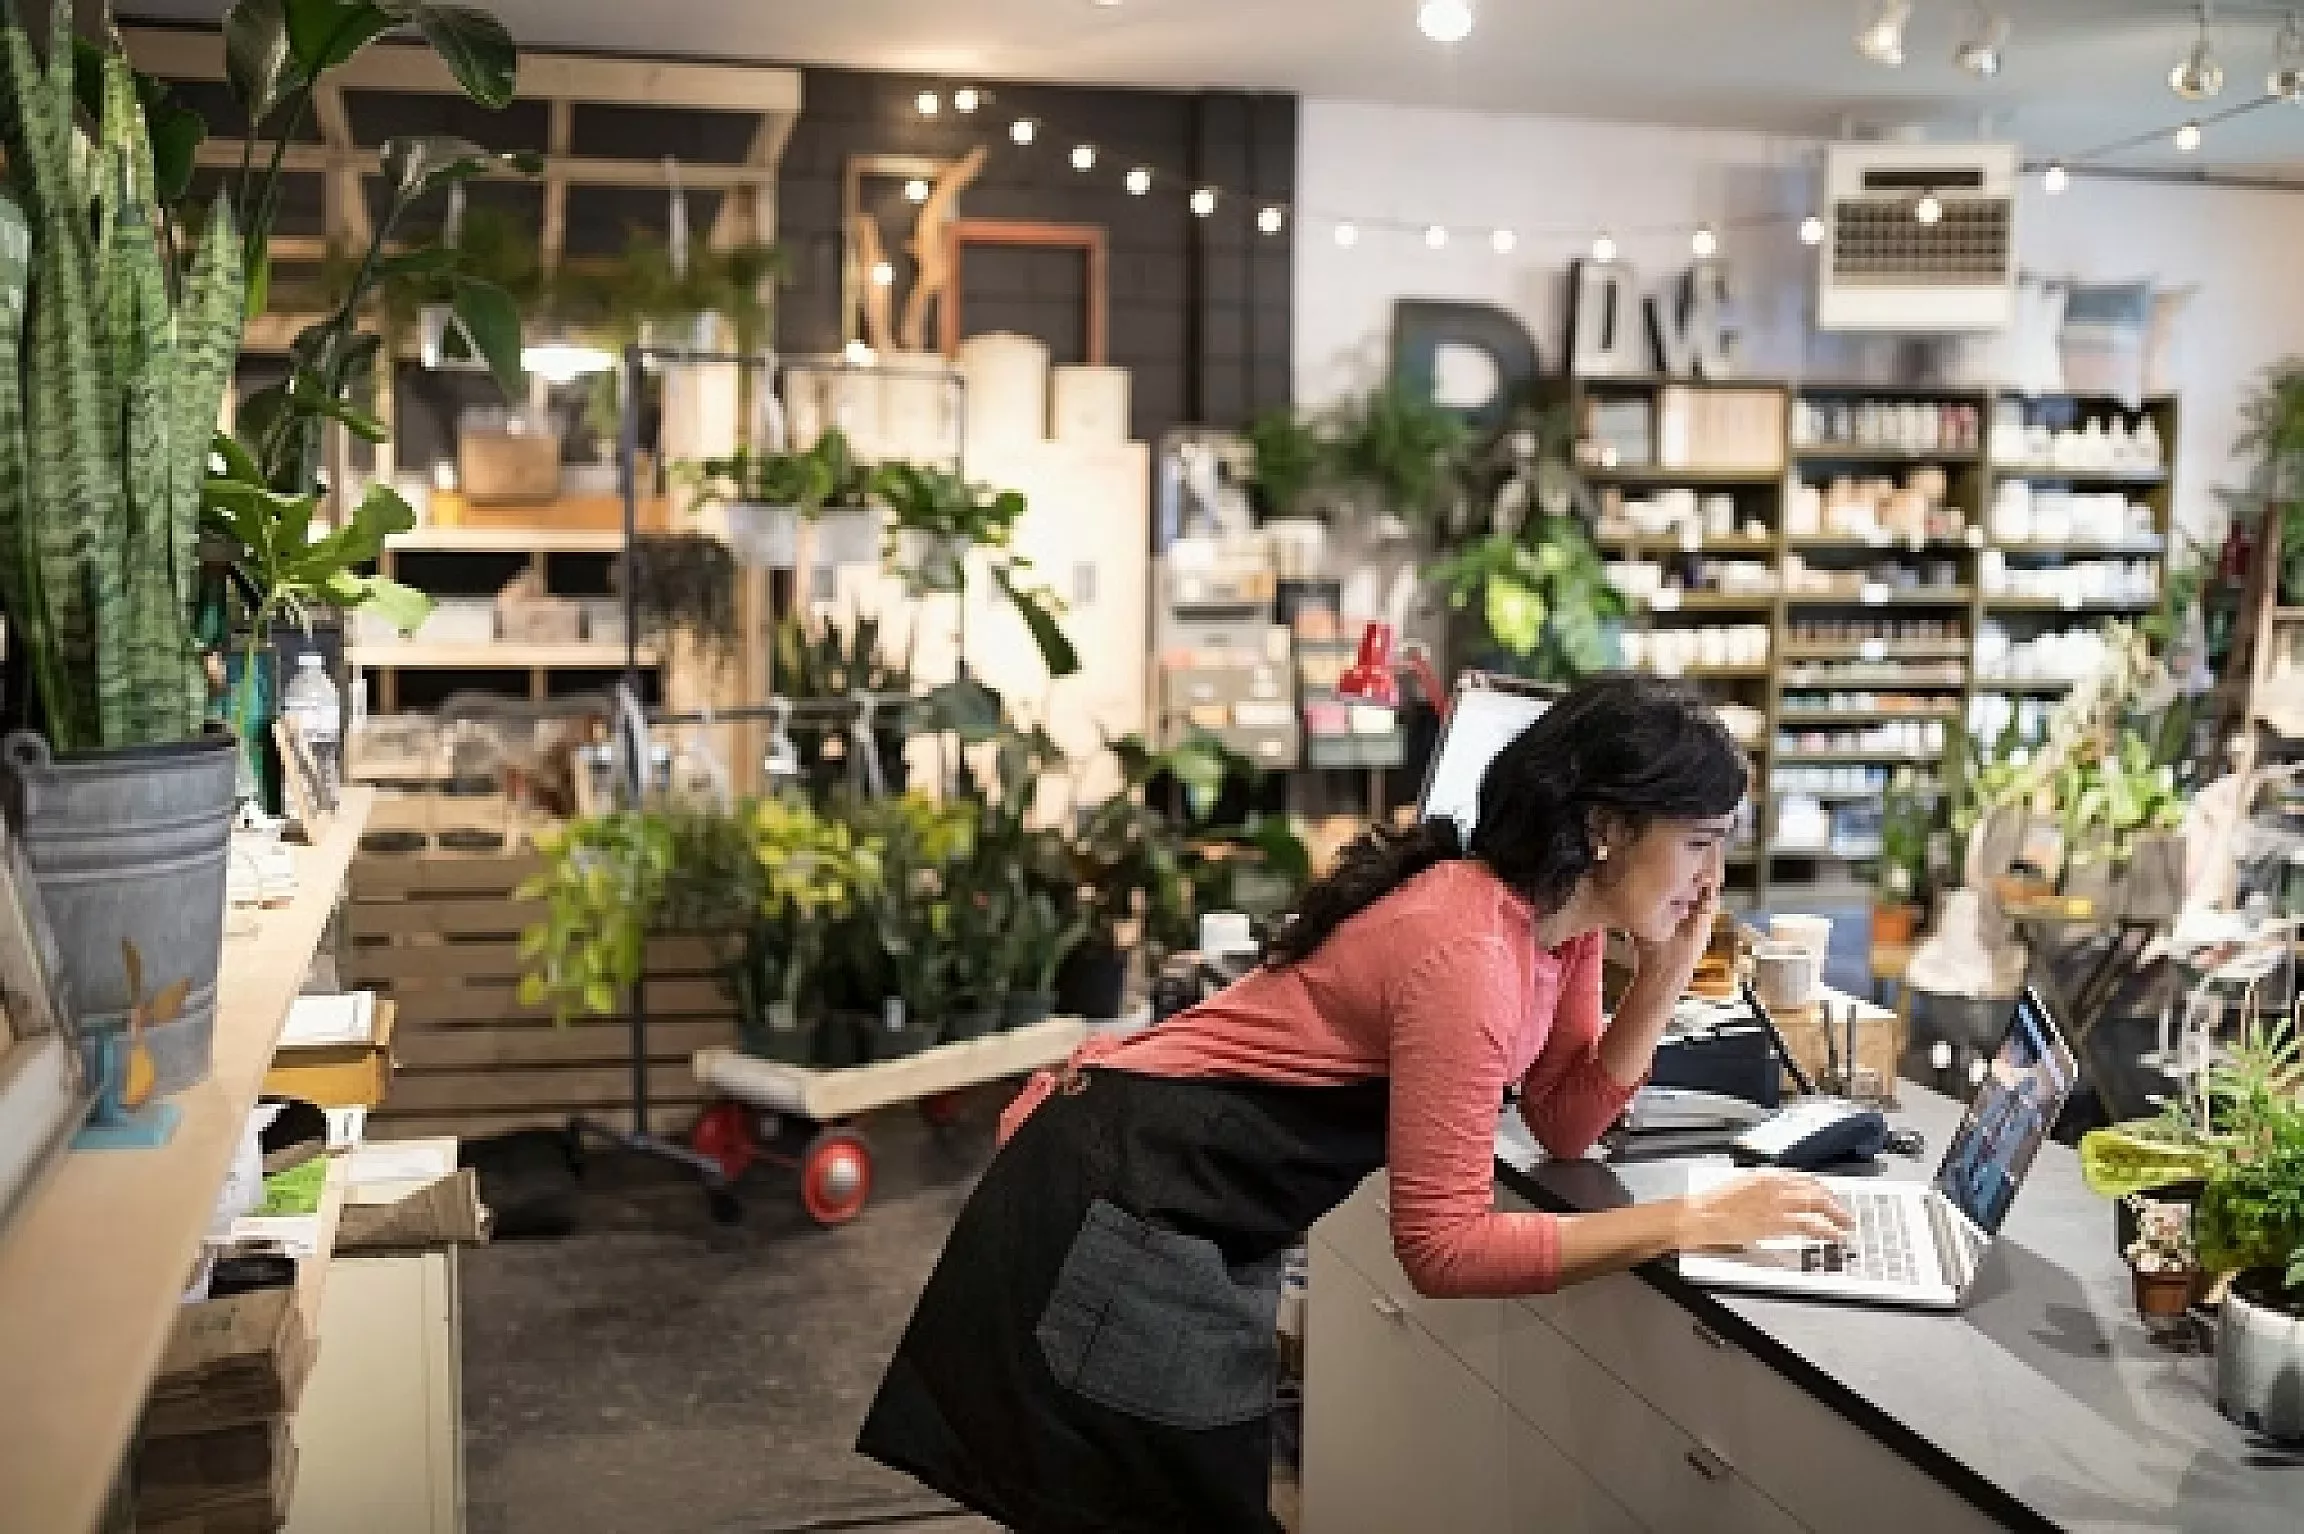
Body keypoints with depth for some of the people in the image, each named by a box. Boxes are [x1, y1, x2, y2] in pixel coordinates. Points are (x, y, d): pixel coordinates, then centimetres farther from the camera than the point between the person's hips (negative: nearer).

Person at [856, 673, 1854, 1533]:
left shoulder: (1558, 915, 0)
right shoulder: (1464, 946, -28)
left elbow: (1566, 1123, 6)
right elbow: (1443, 1245, -28)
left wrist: (1670, 967, -6)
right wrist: (1698, 1219, -26)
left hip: (1192, 1218, 9)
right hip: (1127, 1214, -9)